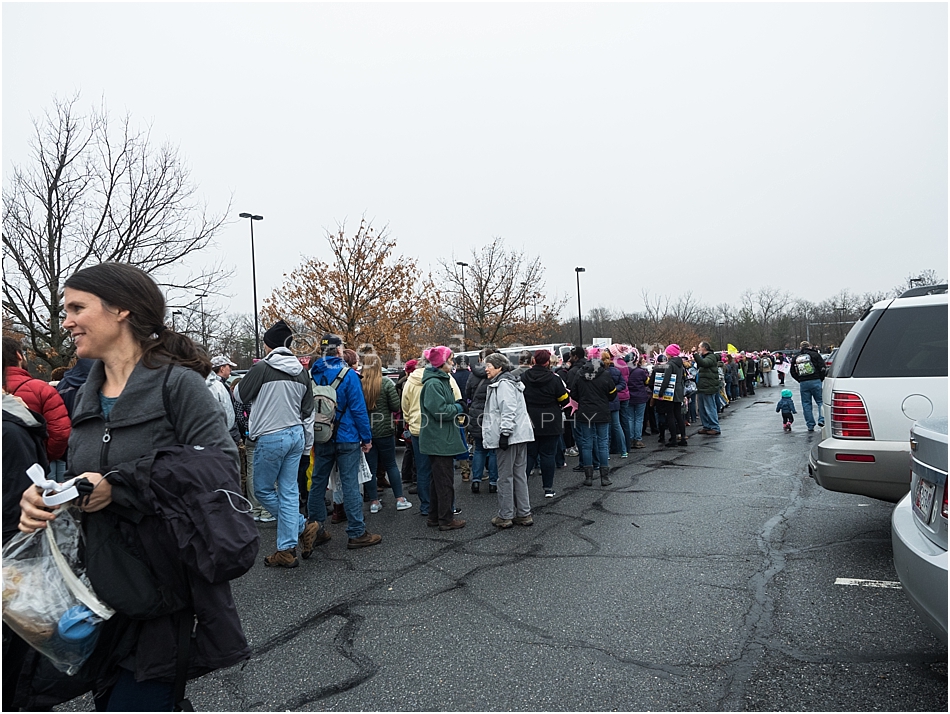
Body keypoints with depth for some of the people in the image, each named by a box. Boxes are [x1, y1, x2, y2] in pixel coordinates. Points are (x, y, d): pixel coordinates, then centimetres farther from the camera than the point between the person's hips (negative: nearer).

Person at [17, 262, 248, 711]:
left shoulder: (178, 383, -14)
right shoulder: (87, 397, 9)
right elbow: (79, 481, 17)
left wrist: (118, 490, -24)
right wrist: (41, 498, -5)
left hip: (165, 595, -7)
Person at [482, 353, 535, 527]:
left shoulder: (503, 384, -12)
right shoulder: (506, 382, 20)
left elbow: (508, 410, -20)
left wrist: (504, 433, -21)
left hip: (509, 436, -10)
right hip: (520, 435, 10)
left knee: (505, 477, -2)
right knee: (520, 475, 12)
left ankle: (505, 516, 6)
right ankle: (524, 514, 17)